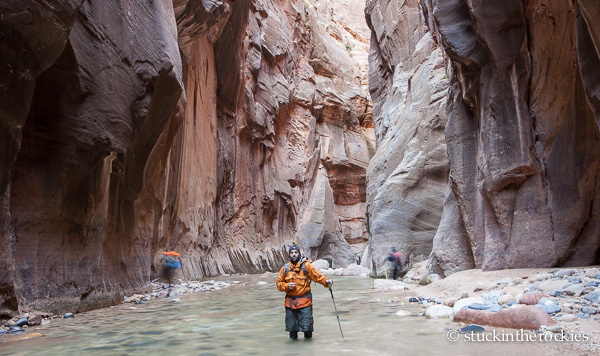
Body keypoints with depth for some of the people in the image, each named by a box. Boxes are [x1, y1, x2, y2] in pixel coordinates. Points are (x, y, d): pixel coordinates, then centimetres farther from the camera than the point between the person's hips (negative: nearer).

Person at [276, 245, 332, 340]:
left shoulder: (306, 265, -3)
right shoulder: (285, 268, 5)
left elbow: (317, 275, -8)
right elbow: (279, 283, 10)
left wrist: (326, 281, -24)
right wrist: (287, 286, -9)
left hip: (304, 300, -3)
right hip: (290, 301, 3)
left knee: (306, 324, -3)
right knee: (291, 324, 8)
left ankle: (308, 336, 26)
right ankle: (293, 336, 35)